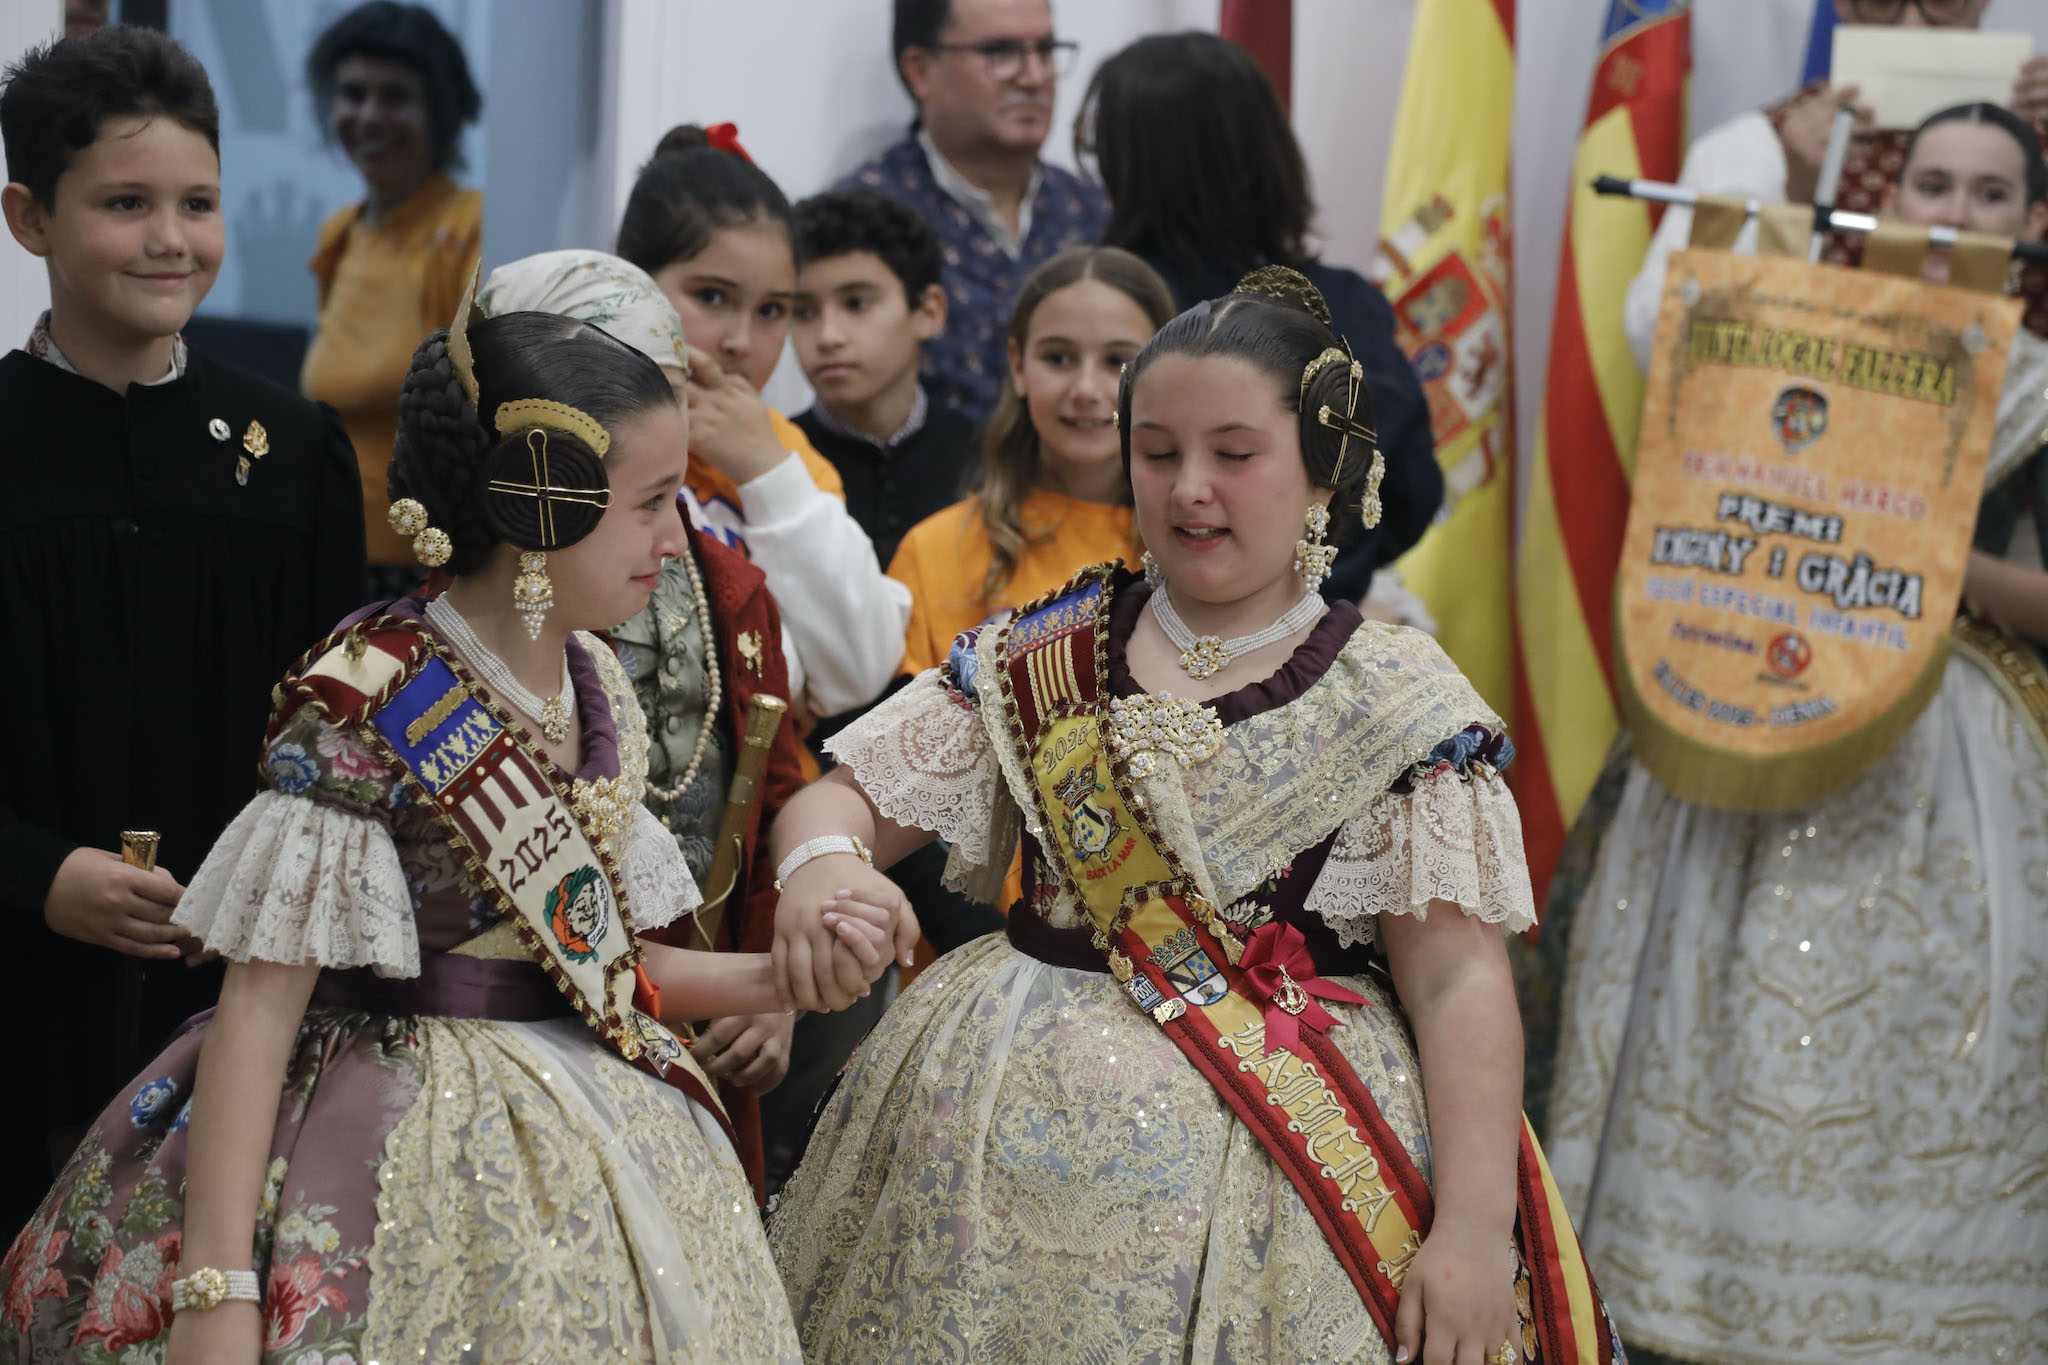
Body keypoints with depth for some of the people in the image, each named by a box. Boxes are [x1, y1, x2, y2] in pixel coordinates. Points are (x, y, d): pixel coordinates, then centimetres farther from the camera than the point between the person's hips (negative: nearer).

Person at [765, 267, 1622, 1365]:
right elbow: (845, 793, 6)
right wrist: (820, 860, -19)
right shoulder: (1035, 660, 7)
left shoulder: (1398, 706, -3)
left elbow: (1458, 985, -8)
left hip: (1275, 1160, -3)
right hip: (1007, 1137, 3)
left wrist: (1474, 1228, -16)